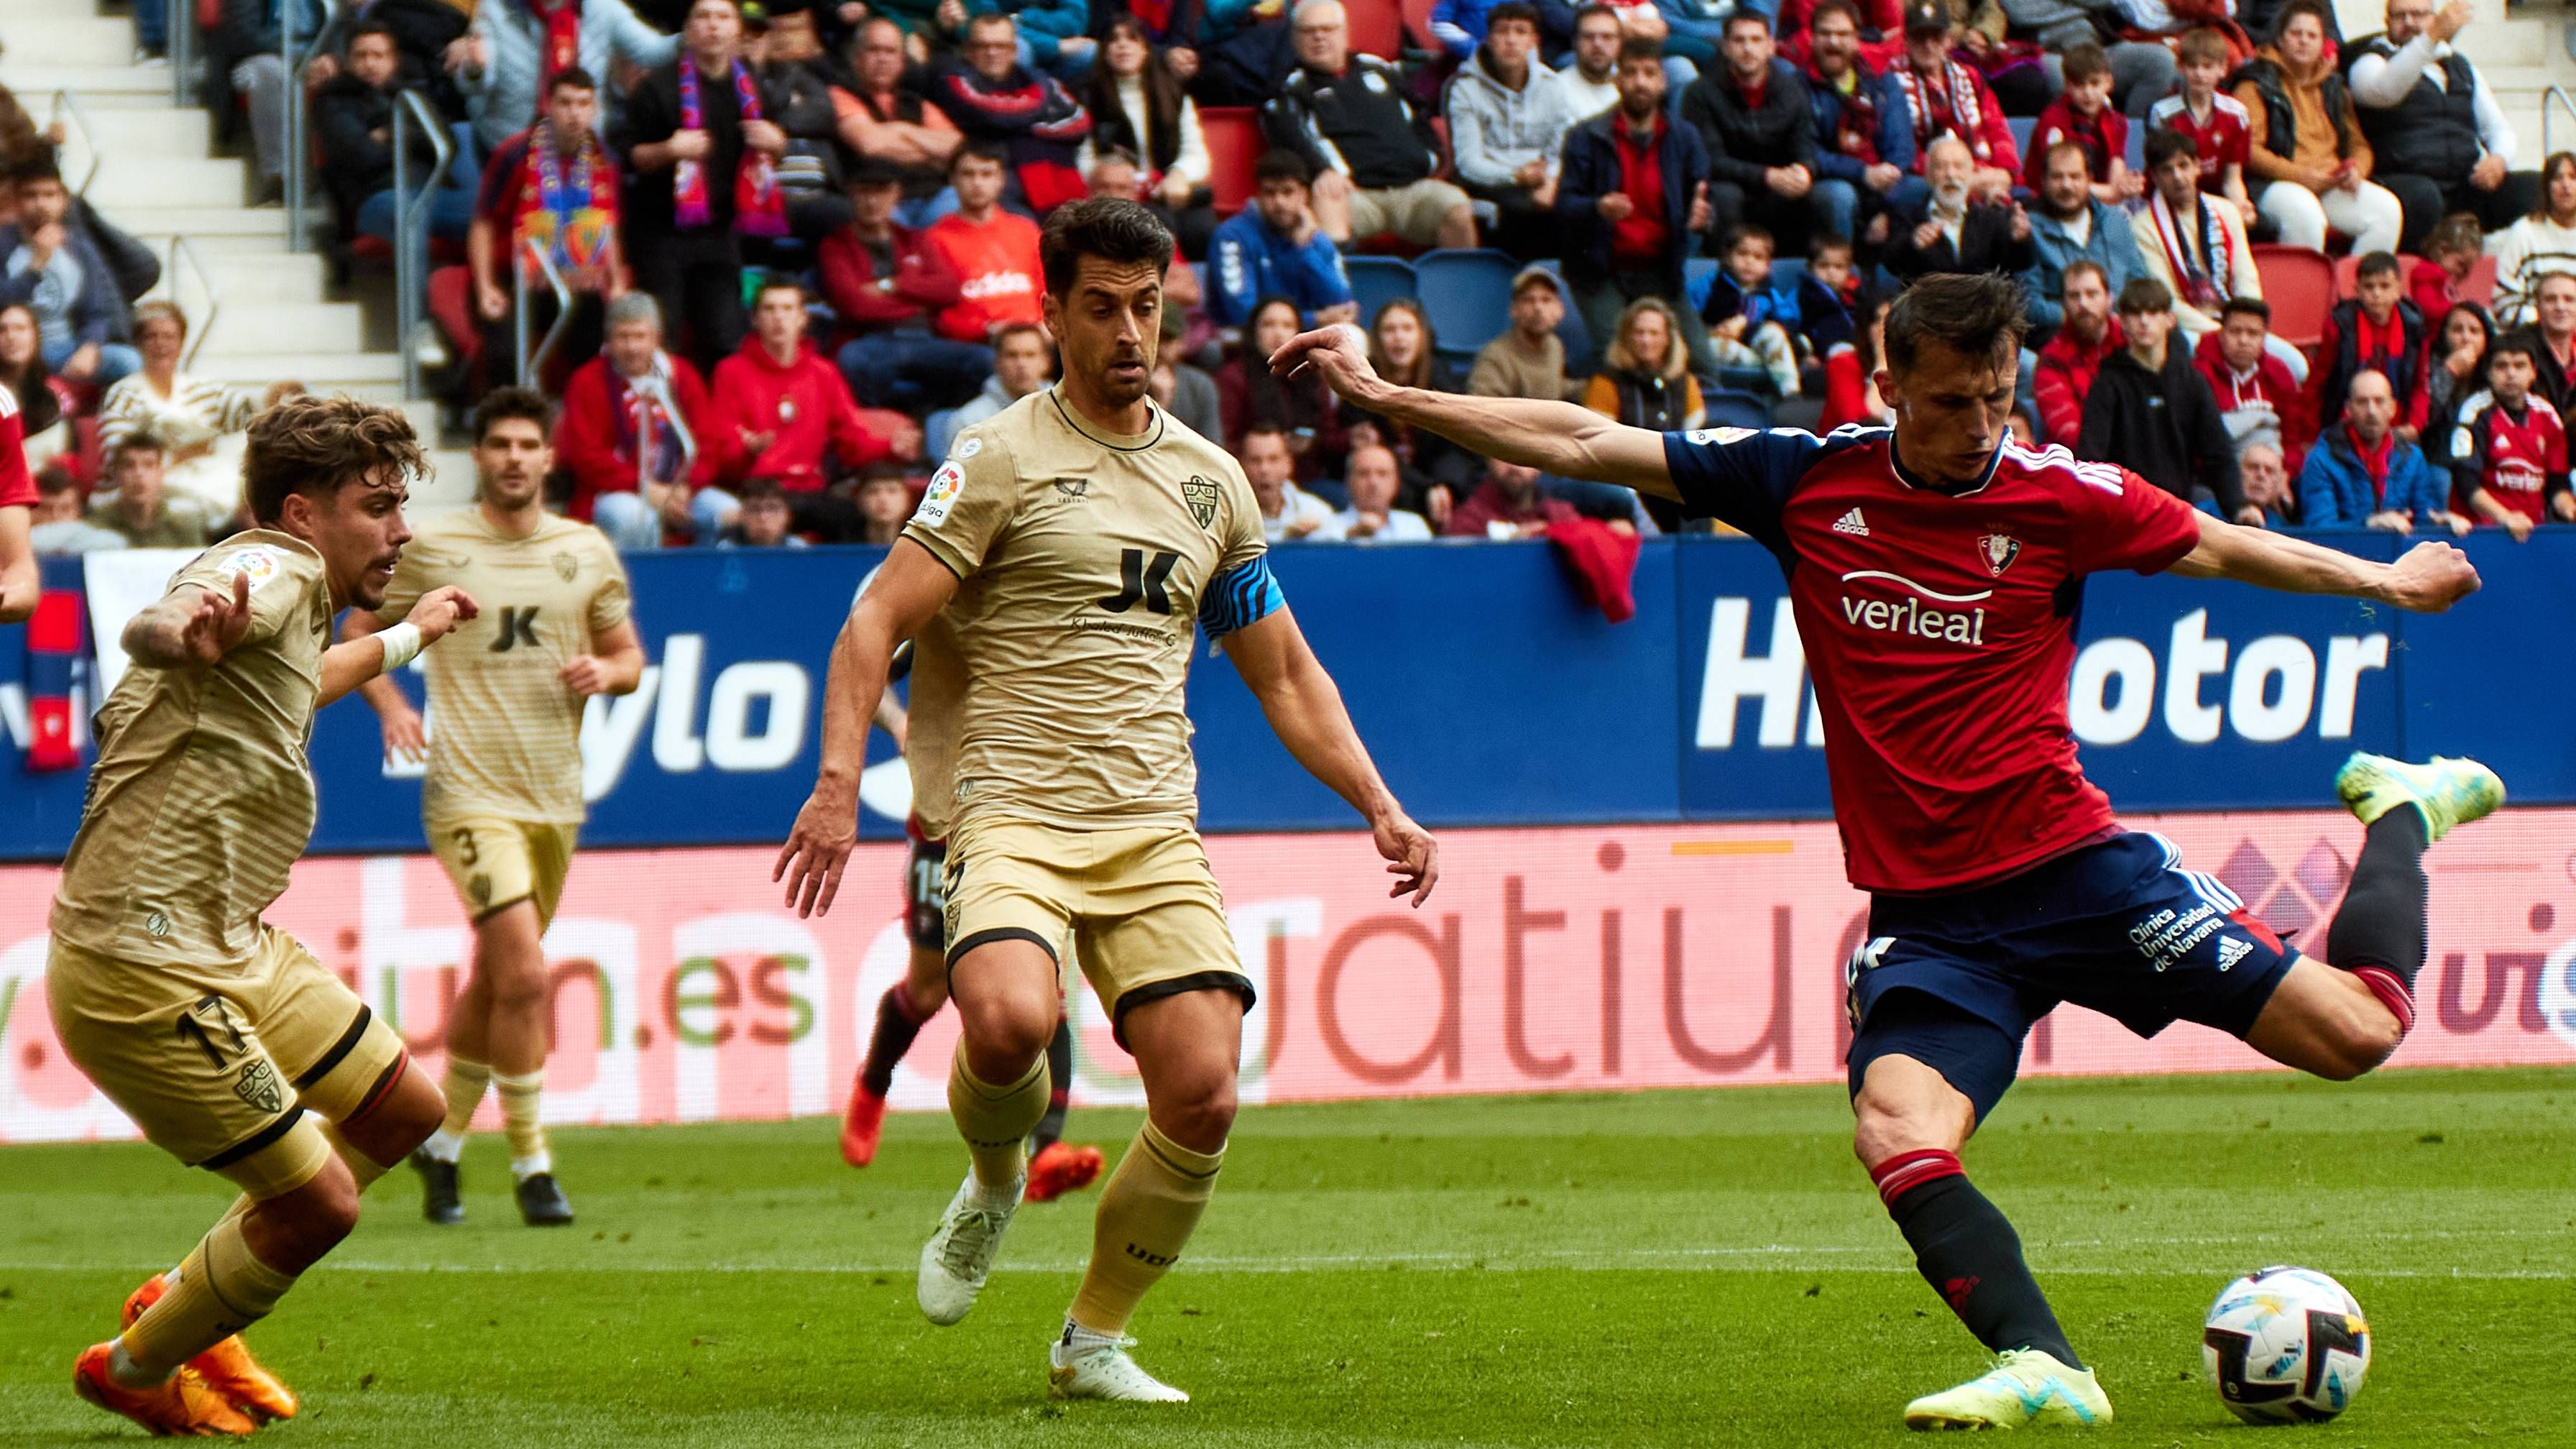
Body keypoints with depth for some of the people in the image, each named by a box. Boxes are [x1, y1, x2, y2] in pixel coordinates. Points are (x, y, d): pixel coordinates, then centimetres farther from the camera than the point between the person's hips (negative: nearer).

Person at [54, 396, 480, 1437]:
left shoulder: (298, 600, 16)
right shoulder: (273, 570, -16)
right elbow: (146, 631, -39)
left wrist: (408, 635, 57)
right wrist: (189, 635, -63)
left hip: (233, 947, 11)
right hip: (143, 968, -11)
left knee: (405, 1111, 17)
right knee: (319, 1201, -7)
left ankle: (186, 1304, 28)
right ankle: (135, 1370, 17)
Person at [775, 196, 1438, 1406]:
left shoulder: (1209, 479, 16)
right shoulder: (1004, 458, -1)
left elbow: (1283, 673, 24)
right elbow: (877, 622, -6)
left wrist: (1378, 807, 15)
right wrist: (839, 782, -19)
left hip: (1155, 829, 5)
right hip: (1013, 814, -4)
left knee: (1202, 1093, -10)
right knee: (1008, 1021, -32)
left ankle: (1095, 1340, 12)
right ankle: (993, 1184, 3)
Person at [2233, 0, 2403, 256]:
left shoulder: (2334, 88, 22)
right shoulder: (2257, 85, 4)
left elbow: (2359, 145, 23)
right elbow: (2249, 149, -8)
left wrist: (2356, 170, -2)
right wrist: (2300, 175, -17)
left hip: (2334, 185, 6)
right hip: (2276, 184, -6)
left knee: (2387, 209, -21)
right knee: (2304, 213, -40)